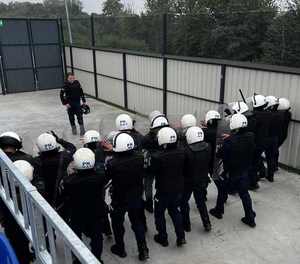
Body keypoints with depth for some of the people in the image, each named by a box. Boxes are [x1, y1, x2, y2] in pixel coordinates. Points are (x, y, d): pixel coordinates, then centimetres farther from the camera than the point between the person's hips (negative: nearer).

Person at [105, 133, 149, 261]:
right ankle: (143, 250, 31)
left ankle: (120, 249, 41)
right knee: (137, 222, 23)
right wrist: (114, 150, 7)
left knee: (117, 224, 22)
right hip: (136, 197, 3)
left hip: (119, 200, -3)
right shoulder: (140, 158, -21)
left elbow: (105, 177, -13)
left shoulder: (112, 164, -32)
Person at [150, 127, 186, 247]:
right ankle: (181, 237, 26)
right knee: (174, 210, 26)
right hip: (178, 189, 5)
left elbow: (152, 170, -12)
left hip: (163, 191, -5)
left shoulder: (157, 157, -28)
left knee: (159, 214, 18)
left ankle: (163, 238, 31)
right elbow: (184, 169, 1)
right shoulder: (181, 153, -12)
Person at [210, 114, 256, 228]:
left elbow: (220, 155, -19)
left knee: (222, 190, 19)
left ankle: (218, 211, 35)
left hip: (230, 172, -4)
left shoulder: (229, 141, -28)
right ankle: (250, 218, 20)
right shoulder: (250, 137, -13)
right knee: (244, 194, 15)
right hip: (244, 171, 4)